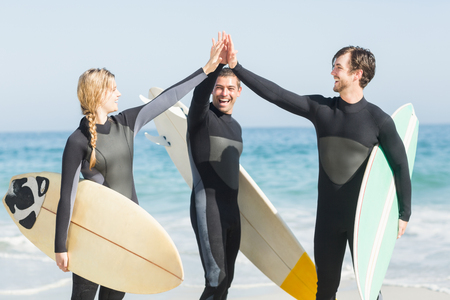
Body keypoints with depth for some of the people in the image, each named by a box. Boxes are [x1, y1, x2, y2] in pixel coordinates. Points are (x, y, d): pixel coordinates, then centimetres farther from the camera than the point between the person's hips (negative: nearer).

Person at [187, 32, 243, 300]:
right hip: (207, 208, -8)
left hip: (232, 210, 8)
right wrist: (218, 63, -44)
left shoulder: (236, 127, 17)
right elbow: (200, 92, -28)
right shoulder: (202, 117, -6)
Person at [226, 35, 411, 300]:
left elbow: (400, 165, -3)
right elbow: (275, 94, 0)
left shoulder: (379, 120, -9)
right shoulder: (320, 108, 1)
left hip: (363, 216, -4)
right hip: (328, 215, 4)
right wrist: (236, 67, -4)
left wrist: (404, 214, -2)